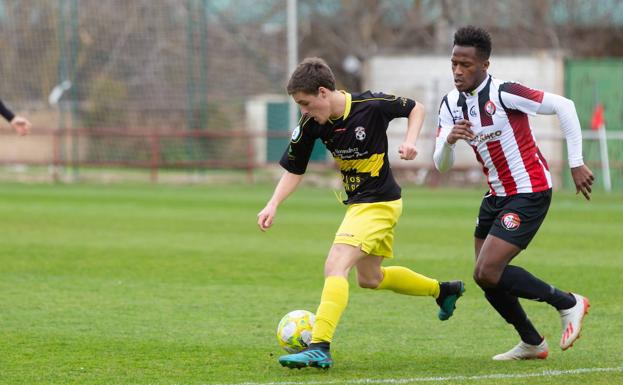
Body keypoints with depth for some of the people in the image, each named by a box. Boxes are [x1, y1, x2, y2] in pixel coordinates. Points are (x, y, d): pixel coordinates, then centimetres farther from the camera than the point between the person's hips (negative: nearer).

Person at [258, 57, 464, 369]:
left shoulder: (372, 105, -21)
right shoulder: (312, 125, -7)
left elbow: (415, 108, -1)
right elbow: (294, 170, 2)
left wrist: (410, 141, -18)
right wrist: (273, 206, -13)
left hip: (378, 203, -8)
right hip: (358, 203, 8)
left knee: (335, 267, -23)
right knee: (370, 278, 24)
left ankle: (319, 348, -30)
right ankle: (444, 290, 45)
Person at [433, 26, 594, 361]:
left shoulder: (503, 93, -20)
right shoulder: (451, 104, 2)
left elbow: (563, 106, -19)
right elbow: (441, 165, -1)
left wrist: (576, 163, -17)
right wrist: (449, 140, -24)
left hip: (529, 193, -8)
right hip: (497, 195, 8)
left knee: (487, 273, -16)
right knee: (488, 277, 9)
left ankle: (568, 304, 0)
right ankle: (532, 343, 28)